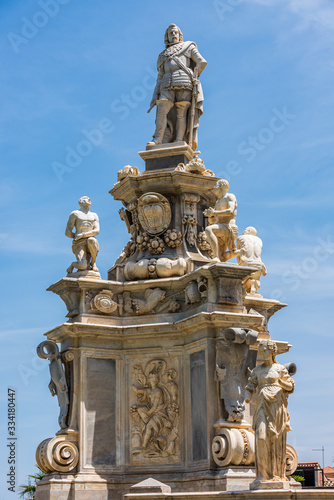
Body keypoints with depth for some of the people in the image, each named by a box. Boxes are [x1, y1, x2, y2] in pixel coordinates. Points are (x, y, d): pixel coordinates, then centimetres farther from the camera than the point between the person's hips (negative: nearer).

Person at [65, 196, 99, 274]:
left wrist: (83, 235, -11)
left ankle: (93, 262, -12)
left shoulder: (94, 216, 18)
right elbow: (67, 233, 2)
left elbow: (97, 231, 1)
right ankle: (73, 264, 9)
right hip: (79, 244, -3)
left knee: (91, 240, -39)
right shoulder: (75, 214, 7)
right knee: (83, 266, -29)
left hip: (91, 244, 3)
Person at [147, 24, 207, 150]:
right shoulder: (163, 56, 30)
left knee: (181, 113, -13)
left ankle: (179, 142, -19)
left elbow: (201, 62, 12)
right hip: (168, 85, 3)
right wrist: (155, 96, 8)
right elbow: (160, 78, 21)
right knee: (162, 110, -16)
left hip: (184, 83, -3)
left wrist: (193, 77, 14)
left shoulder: (188, 47, 22)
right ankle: (158, 140, -21)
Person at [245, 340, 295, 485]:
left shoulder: (280, 369, 8)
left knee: (277, 440, -2)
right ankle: (262, 474, -9)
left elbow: (290, 386, 10)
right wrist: (247, 396, -10)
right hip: (263, 405, 2)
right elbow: (250, 386, 10)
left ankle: (277, 474, 4)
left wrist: (280, 382, -10)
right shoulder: (257, 370, 15)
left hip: (277, 404, -2)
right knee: (261, 437, -12)